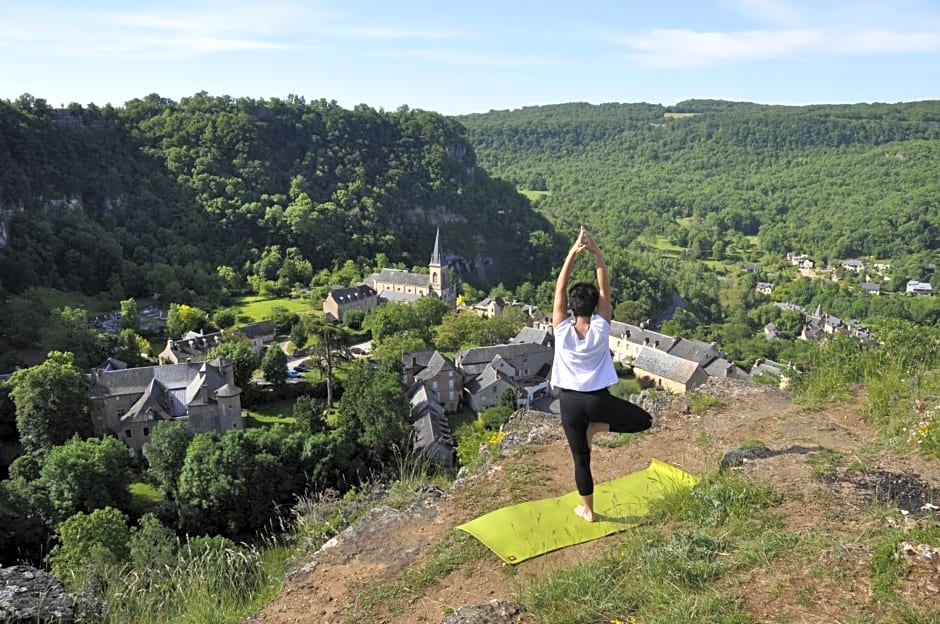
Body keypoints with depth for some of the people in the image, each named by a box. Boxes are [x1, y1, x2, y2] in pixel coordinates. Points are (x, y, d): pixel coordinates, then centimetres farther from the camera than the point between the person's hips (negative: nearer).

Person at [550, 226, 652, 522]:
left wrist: (573, 252, -14)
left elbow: (560, 289, -11)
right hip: (599, 399, -1)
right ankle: (598, 426, 1)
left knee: (581, 459, 15)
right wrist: (597, 254, -14)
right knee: (644, 420, 19)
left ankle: (587, 510, 24)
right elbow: (605, 290, -10)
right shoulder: (601, 329, -13)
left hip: (570, 401, 2)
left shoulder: (562, 330, -13)